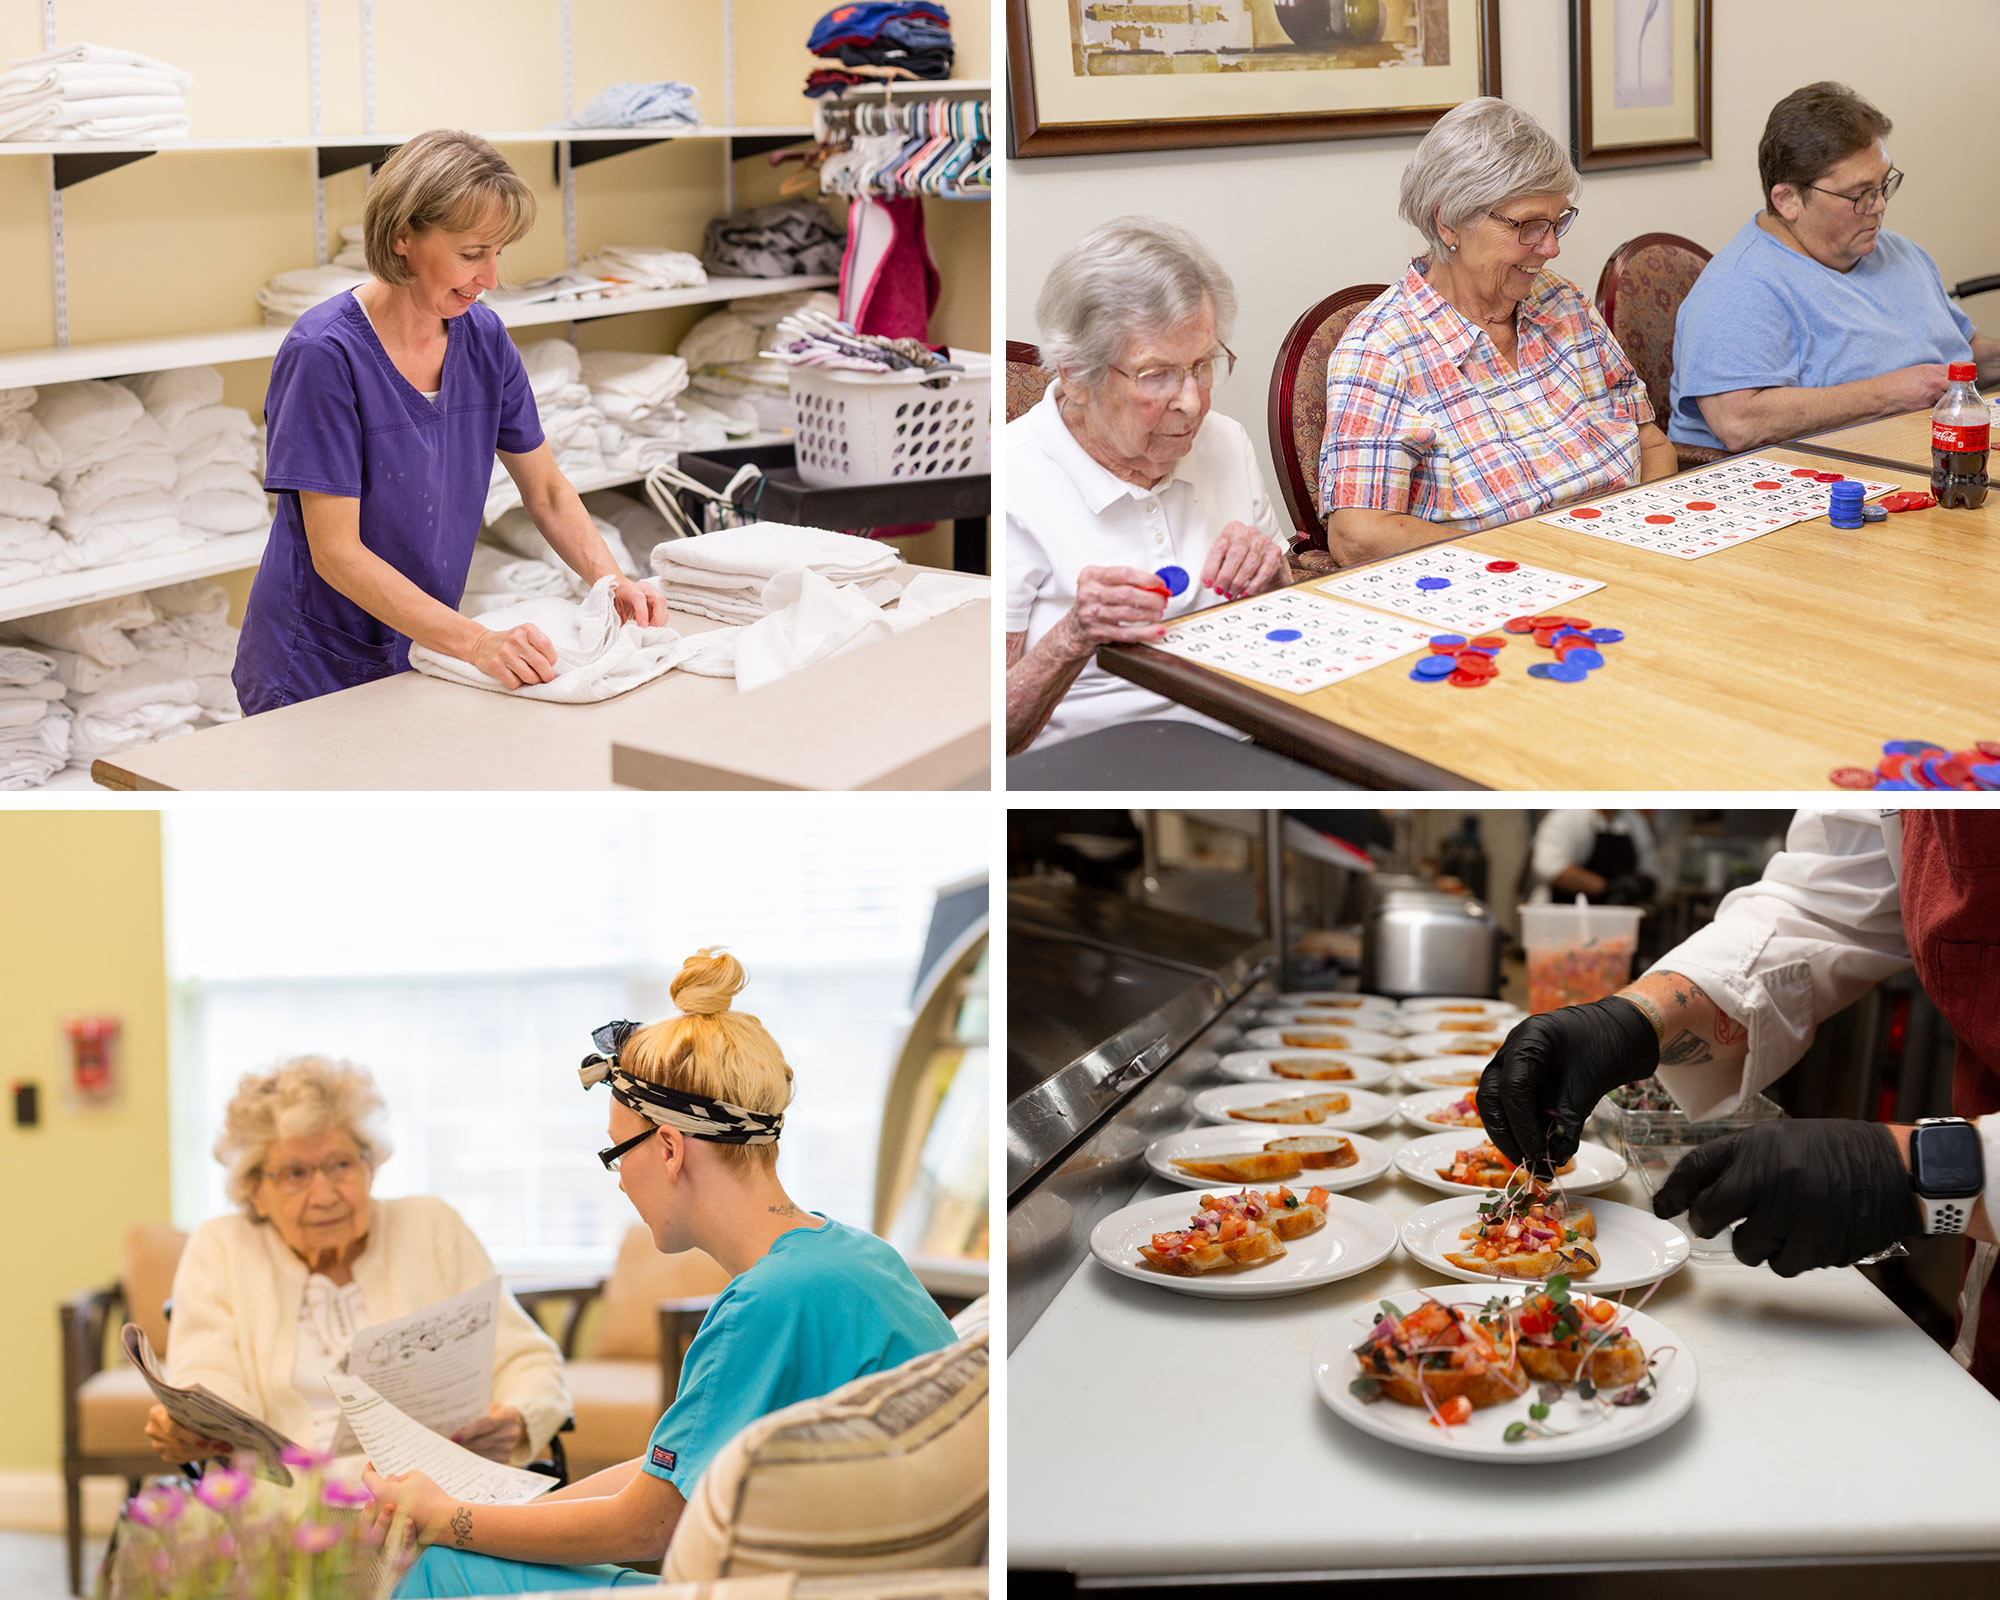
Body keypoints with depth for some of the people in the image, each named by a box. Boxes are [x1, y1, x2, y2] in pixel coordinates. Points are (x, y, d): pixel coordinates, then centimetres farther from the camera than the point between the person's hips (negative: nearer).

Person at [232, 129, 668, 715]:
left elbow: (548, 491, 10)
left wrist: (612, 582, -8)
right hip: (320, 677, -5)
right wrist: (476, 643, -28)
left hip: (425, 657, 5)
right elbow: (336, 553, -20)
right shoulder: (324, 355, -18)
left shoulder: (484, 338, 0)